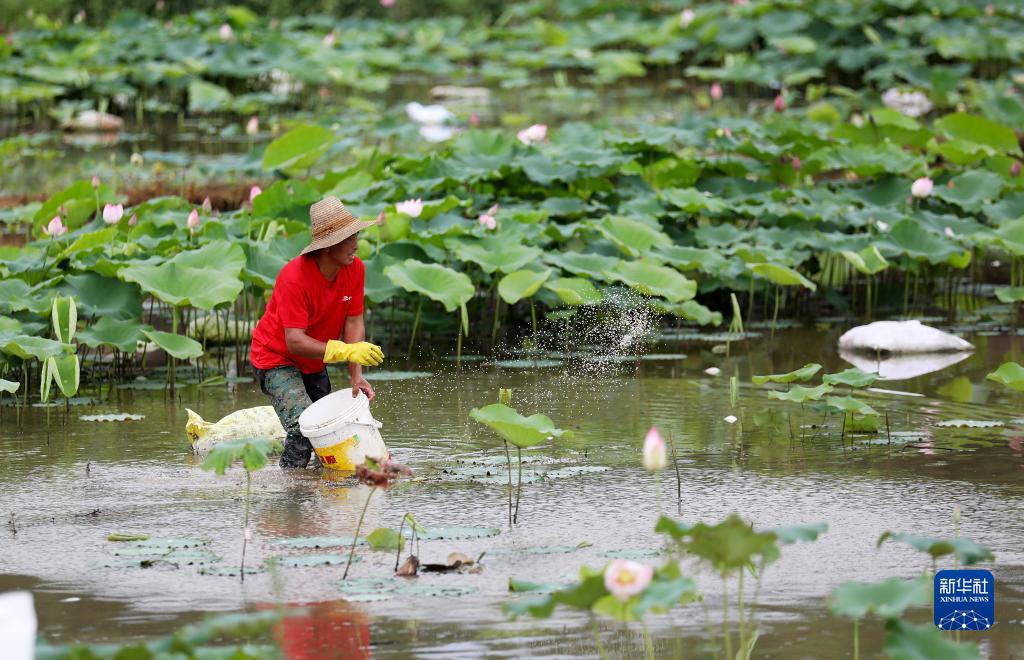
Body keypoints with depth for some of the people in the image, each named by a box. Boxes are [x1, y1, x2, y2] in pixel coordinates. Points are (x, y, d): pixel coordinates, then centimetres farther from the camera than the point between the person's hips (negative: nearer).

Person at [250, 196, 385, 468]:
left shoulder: (355, 269, -12)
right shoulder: (294, 278, -32)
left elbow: (354, 322, -10)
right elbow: (294, 342, -35)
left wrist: (356, 376, -20)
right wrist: (347, 352, -44)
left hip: (314, 363, 7)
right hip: (277, 359, -7)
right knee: (303, 431, -23)